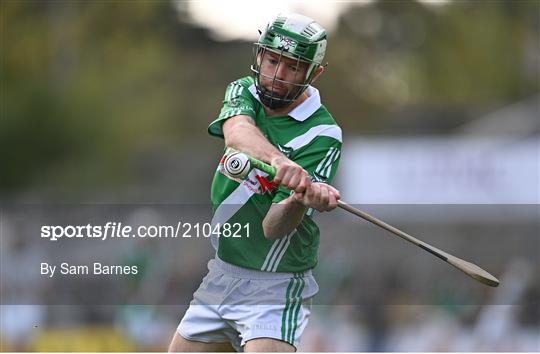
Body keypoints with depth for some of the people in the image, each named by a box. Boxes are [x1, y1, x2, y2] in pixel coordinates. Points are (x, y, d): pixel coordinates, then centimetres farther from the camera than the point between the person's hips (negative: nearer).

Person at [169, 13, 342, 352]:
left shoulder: (322, 136, -15)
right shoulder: (244, 92, 1)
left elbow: (273, 228, -21)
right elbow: (237, 131, -26)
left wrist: (299, 201, -45)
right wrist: (278, 161, -47)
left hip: (275, 288, -6)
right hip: (221, 273, 6)